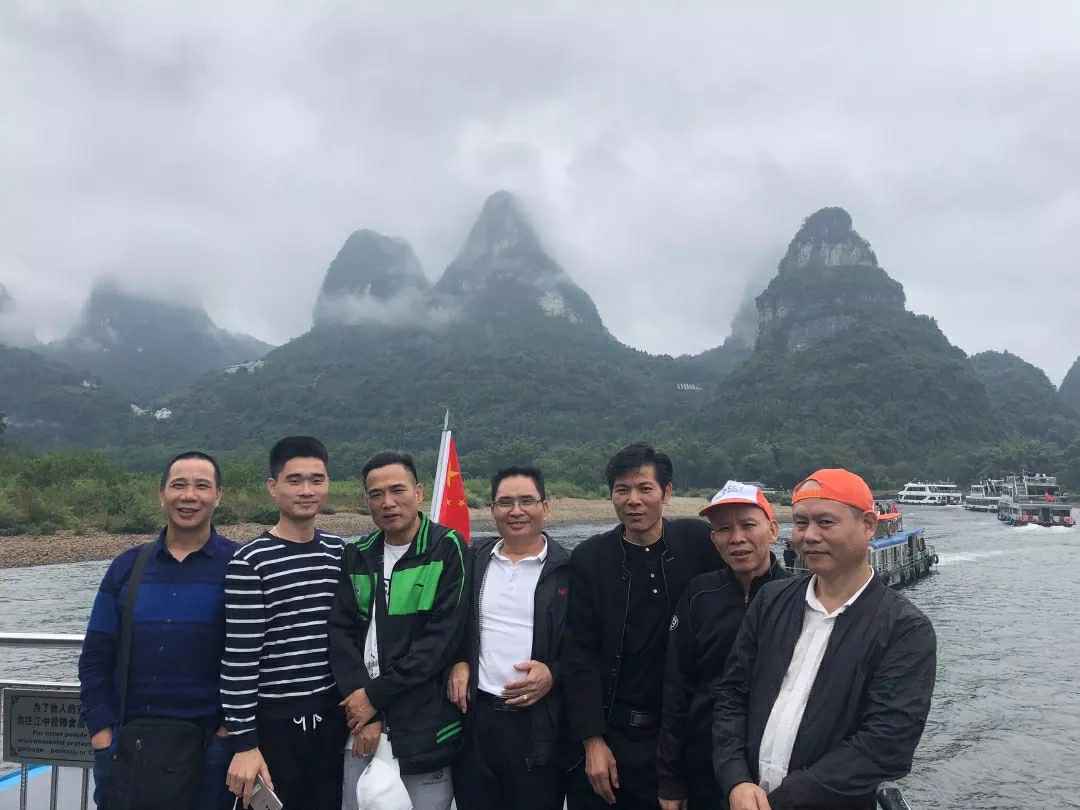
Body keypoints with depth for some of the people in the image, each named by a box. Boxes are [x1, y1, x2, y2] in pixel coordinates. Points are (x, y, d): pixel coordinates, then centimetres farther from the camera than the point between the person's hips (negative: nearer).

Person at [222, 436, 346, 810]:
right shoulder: (250, 563, -12)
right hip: (275, 724, -5)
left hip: (332, 719, 5)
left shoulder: (339, 553, 5)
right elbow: (239, 659, -14)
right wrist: (244, 743, -14)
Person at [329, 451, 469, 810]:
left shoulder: (447, 549, -7)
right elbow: (341, 633, 1)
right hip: (363, 728, 4)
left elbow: (442, 639, -13)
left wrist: (375, 695, -13)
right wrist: (364, 714, -9)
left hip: (424, 727, -4)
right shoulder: (357, 555, 8)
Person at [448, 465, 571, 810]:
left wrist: (553, 675, -15)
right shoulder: (474, 560, 7)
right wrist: (458, 663, -1)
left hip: (539, 725, -3)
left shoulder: (569, 570, -4)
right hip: (474, 717, 3)